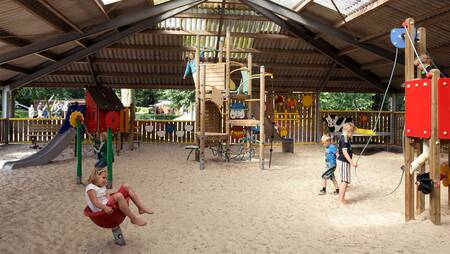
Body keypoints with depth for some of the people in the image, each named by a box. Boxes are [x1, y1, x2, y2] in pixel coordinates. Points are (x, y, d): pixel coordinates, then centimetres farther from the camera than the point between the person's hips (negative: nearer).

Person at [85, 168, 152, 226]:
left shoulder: (103, 186, 21)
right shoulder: (90, 188, -9)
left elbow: (108, 198, 12)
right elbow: (95, 202, -22)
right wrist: (105, 207, -36)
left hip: (108, 205, 10)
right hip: (101, 209, -10)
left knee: (126, 186, -1)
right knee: (119, 196, -38)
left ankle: (141, 208, -7)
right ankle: (133, 218, -29)